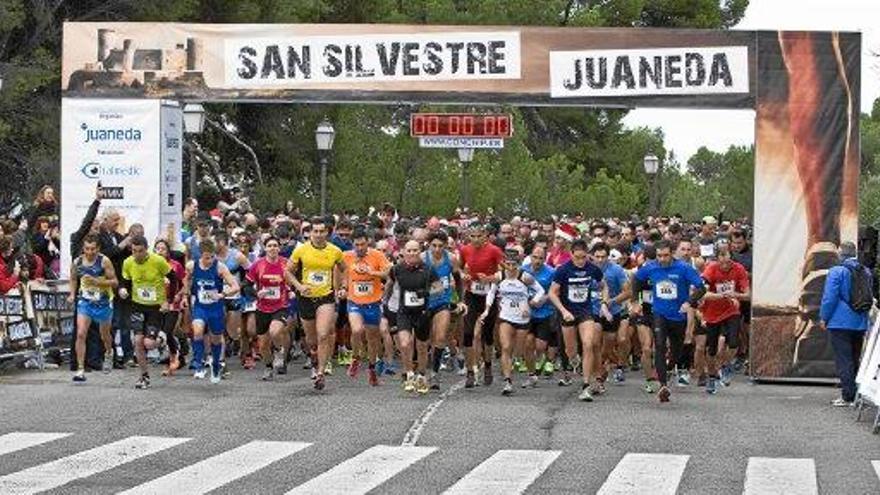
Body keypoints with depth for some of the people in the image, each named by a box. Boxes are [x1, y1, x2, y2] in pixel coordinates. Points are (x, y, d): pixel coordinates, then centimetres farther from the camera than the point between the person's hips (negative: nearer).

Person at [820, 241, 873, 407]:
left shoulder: (836, 272, -15)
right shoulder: (866, 273, 6)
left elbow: (830, 298, -15)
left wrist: (824, 317, -4)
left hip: (840, 324, -6)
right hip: (860, 324, 6)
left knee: (844, 360, -3)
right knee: (855, 360, 15)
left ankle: (847, 396, -5)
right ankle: (857, 395, 17)